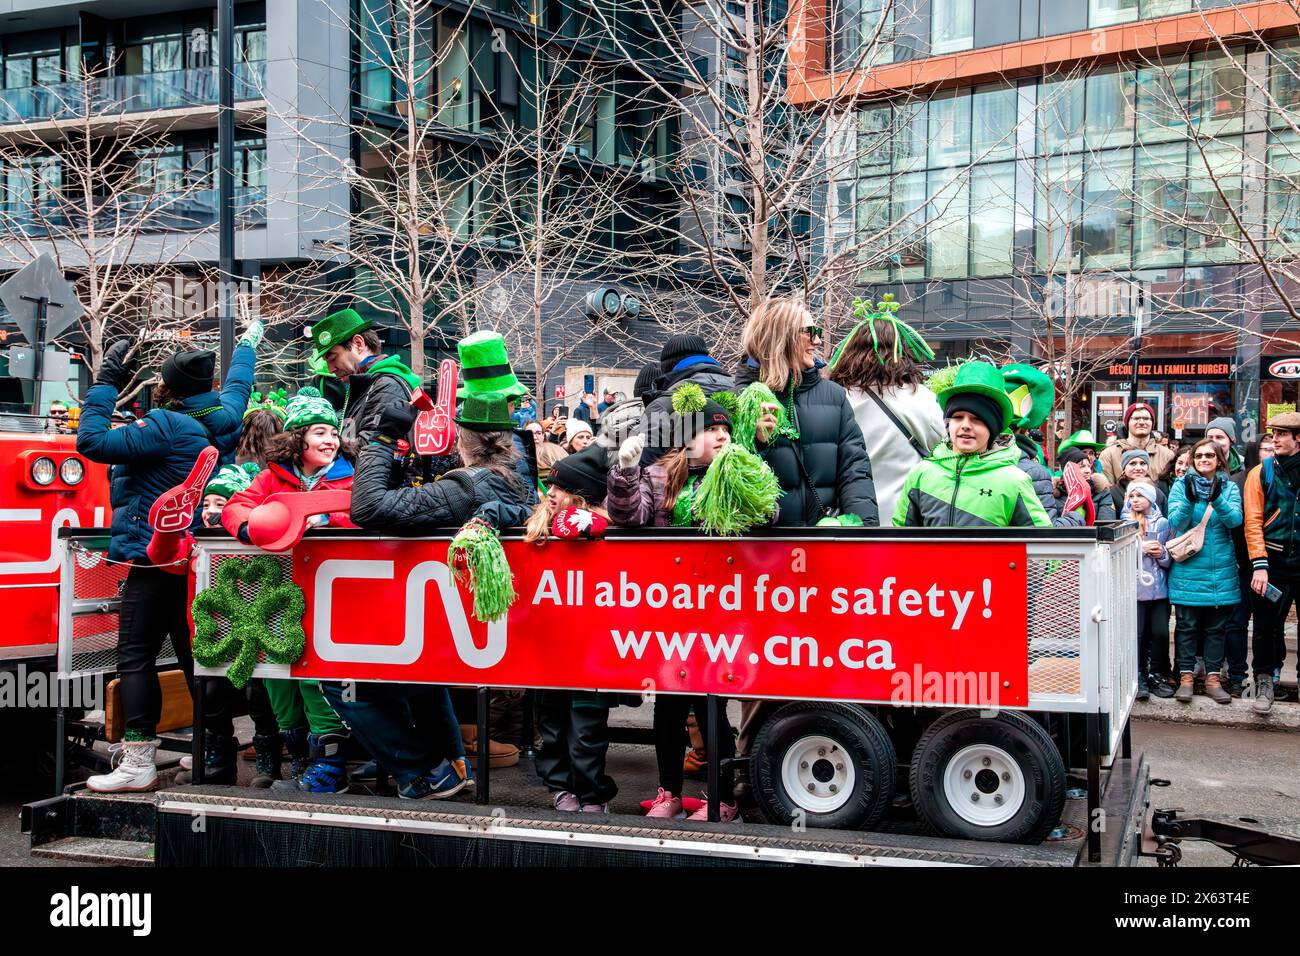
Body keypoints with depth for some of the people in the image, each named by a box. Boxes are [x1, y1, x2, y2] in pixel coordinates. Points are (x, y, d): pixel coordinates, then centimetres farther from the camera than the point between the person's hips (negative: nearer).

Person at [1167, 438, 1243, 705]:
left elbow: (1235, 519, -11)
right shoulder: (1181, 485, 1)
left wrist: (1217, 499, -29)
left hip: (1221, 570, 2)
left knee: (1216, 627, 7)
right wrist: (1189, 500, -29)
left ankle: (1213, 678, 13)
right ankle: (1186, 677, 8)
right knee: (1187, 625, 1)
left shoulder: (1229, 488, 6)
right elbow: (1175, 522, -11)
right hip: (1188, 568, -2)